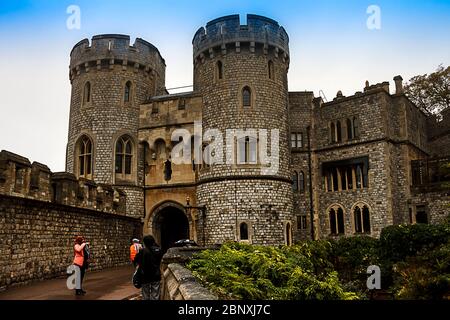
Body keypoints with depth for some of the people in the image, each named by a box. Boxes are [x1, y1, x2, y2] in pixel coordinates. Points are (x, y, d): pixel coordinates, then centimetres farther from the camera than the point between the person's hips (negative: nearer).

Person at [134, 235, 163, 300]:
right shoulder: (159, 250, -3)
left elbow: (135, 260, -8)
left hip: (146, 276, -3)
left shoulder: (143, 251, -17)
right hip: (156, 276, 3)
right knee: (155, 296, 10)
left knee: (146, 297, 10)